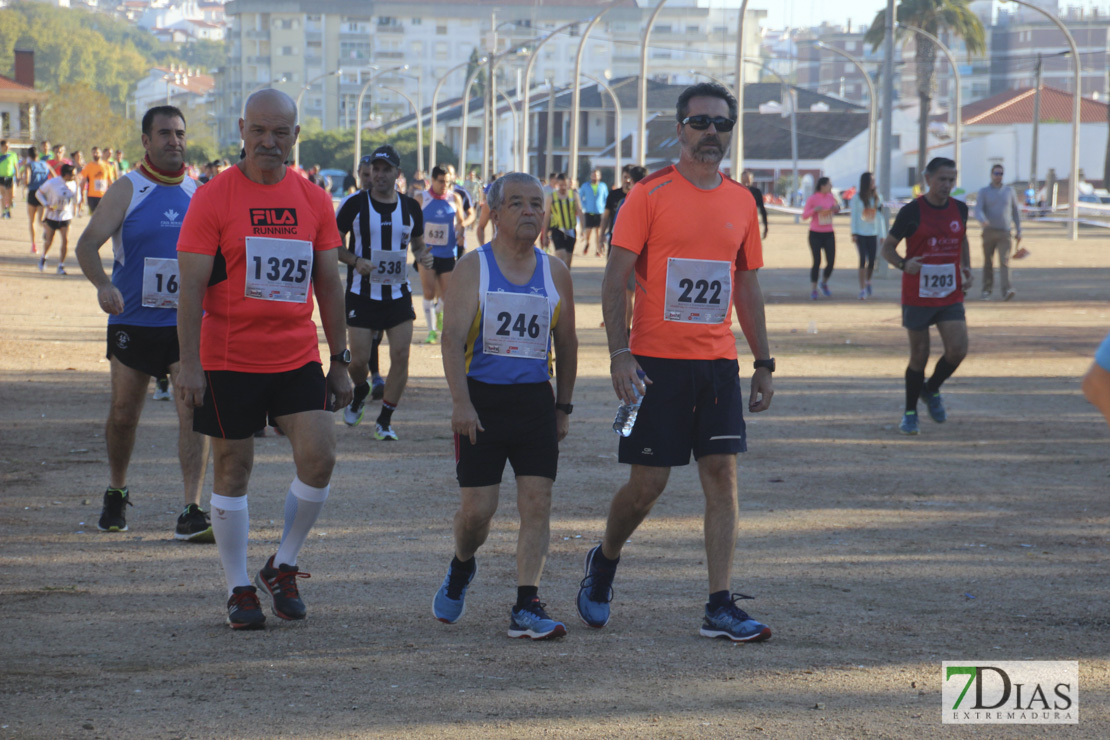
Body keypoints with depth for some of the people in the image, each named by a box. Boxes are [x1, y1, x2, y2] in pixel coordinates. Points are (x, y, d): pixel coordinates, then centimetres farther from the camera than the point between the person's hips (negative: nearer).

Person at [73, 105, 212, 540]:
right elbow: (87, 245, -15)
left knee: (194, 412, -13)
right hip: (132, 323, -1)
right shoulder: (127, 190, -4)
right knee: (123, 415, 10)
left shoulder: (197, 192, 7)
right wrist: (102, 285, -32)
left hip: (187, 324, 2)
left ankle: (192, 512, -14)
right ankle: (116, 495, 33)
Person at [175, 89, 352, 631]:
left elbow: (329, 284, 12)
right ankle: (239, 590, 14)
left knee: (319, 456, -9)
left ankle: (282, 567, 11)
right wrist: (189, 363, -14)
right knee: (233, 470, 3)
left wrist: (340, 361, 9)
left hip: (298, 358, 3)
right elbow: (191, 286, -7)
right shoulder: (212, 198, -5)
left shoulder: (314, 201, 6)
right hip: (229, 360, -3)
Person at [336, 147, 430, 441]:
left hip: (398, 292, 2)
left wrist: (421, 259, -5)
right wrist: (355, 261, -17)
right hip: (362, 292, -2)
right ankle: (360, 392, 34)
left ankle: (384, 421, 5)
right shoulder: (355, 204, -4)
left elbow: (418, 245, 18)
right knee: (359, 359, -2)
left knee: (401, 355, -8)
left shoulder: (410, 207, 5)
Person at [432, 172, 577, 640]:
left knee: (537, 502, -6)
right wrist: (461, 402, -21)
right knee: (477, 509, -3)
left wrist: (563, 407, 14)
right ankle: (461, 569, 29)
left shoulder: (555, 273, 9)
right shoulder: (473, 268, -2)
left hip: (535, 400, 3)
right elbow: (453, 337, -10)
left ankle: (526, 609, -4)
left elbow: (565, 344, 16)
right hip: (482, 399, -3)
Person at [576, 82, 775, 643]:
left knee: (722, 475, -3)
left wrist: (763, 362, 14)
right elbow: (616, 277, -7)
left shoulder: (741, 202, 10)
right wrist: (619, 353, -17)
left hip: (719, 361, 4)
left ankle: (720, 608, -2)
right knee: (648, 481, -1)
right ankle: (604, 561, 28)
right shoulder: (650, 194, -5)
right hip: (658, 360, -4)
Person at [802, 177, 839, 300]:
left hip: (829, 234, 4)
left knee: (831, 262, -2)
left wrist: (837, 209, -2)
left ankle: (824, 283, 23)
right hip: (815, 234, -4)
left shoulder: (831, 197, 6)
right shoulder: (812, 199, -8)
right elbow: (804, 216, -7)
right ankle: (813, 289, 6)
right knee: (817, 262, -7)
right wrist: (814, 210, -24)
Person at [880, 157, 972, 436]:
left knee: (958, 350, -10)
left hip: (951, 295, 4)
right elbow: (887, 248, -3)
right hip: (917, 295, -4)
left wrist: (967, 270, 10)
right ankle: (910, 413, 19)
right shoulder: (912, 211, -9)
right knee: (919, 355, 2)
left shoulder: (959, 209, 5)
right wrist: (903, 264, -23)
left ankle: (931, 390, 19)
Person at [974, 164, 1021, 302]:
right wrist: (983, 220, -30)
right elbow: (978, 210, -7)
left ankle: (1007, 290, -27)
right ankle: (987, 290, 19)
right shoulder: (983, 192, 6)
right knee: (988, 263, 5)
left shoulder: (1009, 191, 13)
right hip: (989, 232, 0)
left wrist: (1018, 231, 14)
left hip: (1004, 233, 0)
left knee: (1005, 261, -15)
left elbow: (1016, 211, 19)